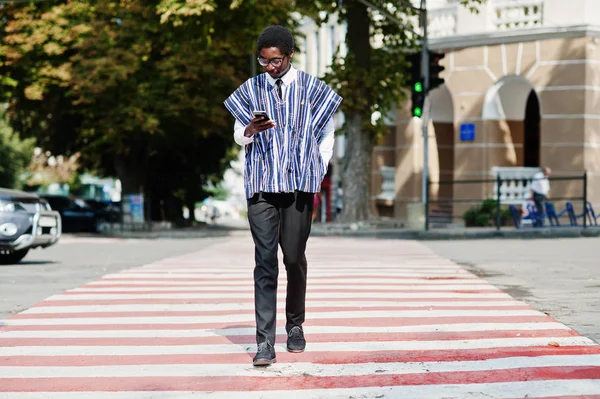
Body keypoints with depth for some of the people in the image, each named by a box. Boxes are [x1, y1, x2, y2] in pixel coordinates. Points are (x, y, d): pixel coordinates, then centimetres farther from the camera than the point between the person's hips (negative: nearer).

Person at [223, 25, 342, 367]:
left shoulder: (311, 88, 5)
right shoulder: (251, 90, 9)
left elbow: (327, 136, 11)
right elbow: (238, 137, 12)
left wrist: (317, 176, 3)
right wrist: (251, 129, -11)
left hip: (299, 184, 0)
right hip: (262, 185, 0)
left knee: (294, 257, 5)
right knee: (265, 260, -7)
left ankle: (296, 325, 27)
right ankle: (265, 342, -11)